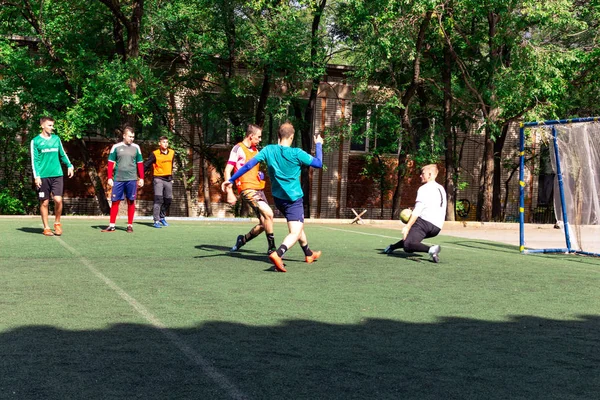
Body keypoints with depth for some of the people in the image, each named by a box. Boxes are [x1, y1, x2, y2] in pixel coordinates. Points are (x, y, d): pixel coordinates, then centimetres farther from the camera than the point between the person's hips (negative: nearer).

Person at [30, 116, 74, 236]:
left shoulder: (56, 139, 11)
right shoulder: (36, 141, 1)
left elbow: (63, 154, 20)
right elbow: (34, 160, -1)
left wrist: (69, 166, 9)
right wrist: (36, 176, -8)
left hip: (57, 175, 2)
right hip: (43, 176, -2)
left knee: (58, 199, -9)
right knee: (44, 202, 3)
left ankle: (57, 223, 11)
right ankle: (46, 228, 13)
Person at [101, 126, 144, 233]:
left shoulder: (136, 148, 6)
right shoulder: (116, 147, 2)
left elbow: (140, 164, 10)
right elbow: (111, 163, 4)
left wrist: (141, 178, 6)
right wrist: (110, 178, -1)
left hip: (132, 179, 1)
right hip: (118, 179, -1)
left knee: (131, 202, 4)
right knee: (115, 201, 2)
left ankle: (130, 225, 11)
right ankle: (112, 225, 7)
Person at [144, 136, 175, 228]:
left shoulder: (172, 153, 8)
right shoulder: (155, 154, -9)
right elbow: (146, 165, -9)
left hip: (168, 179, 6)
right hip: (158, 179, -5)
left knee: (168, 200, 9)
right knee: (158, 199, -13)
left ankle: (162, 217, 29)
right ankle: (156, 221, -12)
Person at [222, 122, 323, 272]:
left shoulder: (268, 150, -5)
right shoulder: (297, 153, -16)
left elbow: (248, 165, -8)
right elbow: (318, 163, -7)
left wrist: (231, 180, -2)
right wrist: (318, 145, 8)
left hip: (278, 197, 6)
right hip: (294, 198, -6)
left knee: (298, 226, 27)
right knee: (295, 233, -10)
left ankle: (308, 254, 43)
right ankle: (278, 254, -37)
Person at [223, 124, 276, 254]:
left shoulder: (255, 150, 17)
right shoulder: (238, 149, -6)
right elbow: (227, 170, -11)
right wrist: (229, 192, -19)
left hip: (258, 189, 9)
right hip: (247, 189, -8)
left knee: (264, 223, 5)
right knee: (268, 213, -23)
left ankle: (243, 240, 27)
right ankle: (271, 248, -13)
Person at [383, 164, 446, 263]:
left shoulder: (424, 188, -3)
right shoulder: (441, 189, 23)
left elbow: (417, 210, -13)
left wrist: (407, 226, -15)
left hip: (425, 221, -9)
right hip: (437, 227, 9)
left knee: (407, 246, -20)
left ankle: (430, 249, -37)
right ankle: (392, 247, 43)